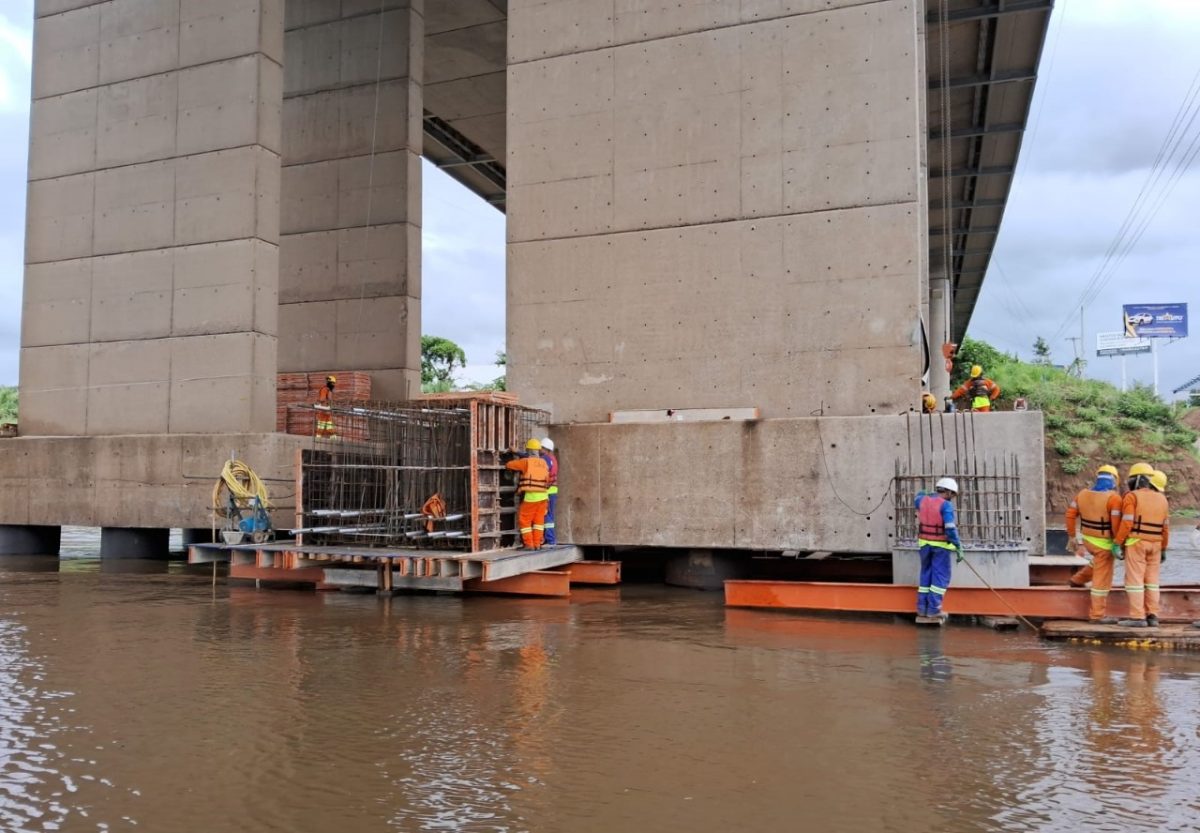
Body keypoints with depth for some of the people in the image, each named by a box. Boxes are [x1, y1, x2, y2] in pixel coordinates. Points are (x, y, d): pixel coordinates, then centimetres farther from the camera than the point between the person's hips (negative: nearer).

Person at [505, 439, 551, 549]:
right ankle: (537, 544, 11)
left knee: (524, 520, 4)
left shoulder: (526, 461, -4)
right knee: (538, 520, 14)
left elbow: (509, 465, 4)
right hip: (543, 496, 5)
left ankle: (529, 544, 0)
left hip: (530, 496, -5)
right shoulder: (544, 463, 11)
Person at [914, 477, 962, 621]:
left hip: (925, 543, 6)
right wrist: (958, 548, -17)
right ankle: (933, 609, -4)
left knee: (926, 574, 14)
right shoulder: (946, 505, -15)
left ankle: (922, 607, 14)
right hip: (940, 545, -6)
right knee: (940, 576, 0)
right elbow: (951, 529, -21)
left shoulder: (923, 500, 4)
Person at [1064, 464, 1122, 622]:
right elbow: (1116, 524, -20)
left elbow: (1070, 515, 4)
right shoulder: (1114, 497, -17)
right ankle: (1097, 615, 10)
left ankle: (1078, 580, 44)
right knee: (1102, 579, 3)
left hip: (1086, 539, 6)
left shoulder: (1082, 494, 1)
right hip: (1104, 543, -6)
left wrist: (1072, 536, 14)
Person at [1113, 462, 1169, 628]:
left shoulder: (1132, 497, -10)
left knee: (1135, 579, -5)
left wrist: (1117, 543, -14)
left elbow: (1127, 523, -17)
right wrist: (1163, 549, 18)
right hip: (1154, 544, 6)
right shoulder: (1162, 499, 9)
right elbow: (1165, 527, 11)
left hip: (1136, 543, -6)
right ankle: (1152, 616, 7)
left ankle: (1137, 617, -8)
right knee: (1151, 580, 10)